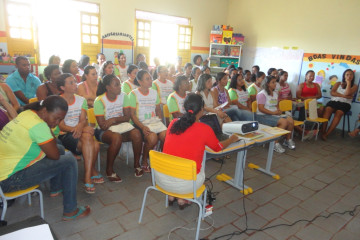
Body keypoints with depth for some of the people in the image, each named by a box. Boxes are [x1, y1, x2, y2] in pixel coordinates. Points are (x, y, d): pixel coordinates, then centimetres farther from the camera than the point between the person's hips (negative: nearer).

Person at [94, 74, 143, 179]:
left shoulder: (123, 96, 0)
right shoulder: (99, 101, -13)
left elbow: (127, 117, -5)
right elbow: (102, 125, -17)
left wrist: (114, 120, -22)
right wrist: (120, 120, -11)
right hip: (103, 131, -4)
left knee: (136, 133, -25)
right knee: (117, 137, -35)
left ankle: (137, 164, -6)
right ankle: (109, 170, -16)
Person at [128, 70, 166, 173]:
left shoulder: (154, 92, 14)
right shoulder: (133, 94, -3)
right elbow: (132, 114, -7)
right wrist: (142, 127, -20)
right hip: (140, 124, -4)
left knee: (165, 135, -25)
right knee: (152, 137, -32)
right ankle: (144, 162, -6)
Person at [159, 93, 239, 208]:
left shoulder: (173, 123, 0)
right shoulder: (204, 129, -11)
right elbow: (219, 148, 9)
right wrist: (231, 139, 28)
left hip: (161, 179, 3)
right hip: (185, 185, -3)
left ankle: (171, 196, 31)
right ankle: (182, 199, 24)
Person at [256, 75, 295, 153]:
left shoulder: (275, 93, 19)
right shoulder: (262, 94, -8)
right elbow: (261, 108, -16)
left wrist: (278, 110, 2)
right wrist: (273, 112, -18)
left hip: (274, 115, 8)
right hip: (263, 116, -8)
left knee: (290, 120, -13)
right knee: (284, 121, -27)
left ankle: (288, 140, 8)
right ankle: (275, 143, -19)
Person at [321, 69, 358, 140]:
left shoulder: (354, 86, 15)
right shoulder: (338, 84, 21)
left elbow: (347, 93, -6)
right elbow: (332, 93, 4)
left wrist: (349, 82, 3)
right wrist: (343, 96, -7)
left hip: (345, 104, -1)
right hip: (334, 101, 1)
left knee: (338, 113, -35)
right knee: (327, 109, -34)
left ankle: (326, 134, -40)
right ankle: (323, 131, -41)